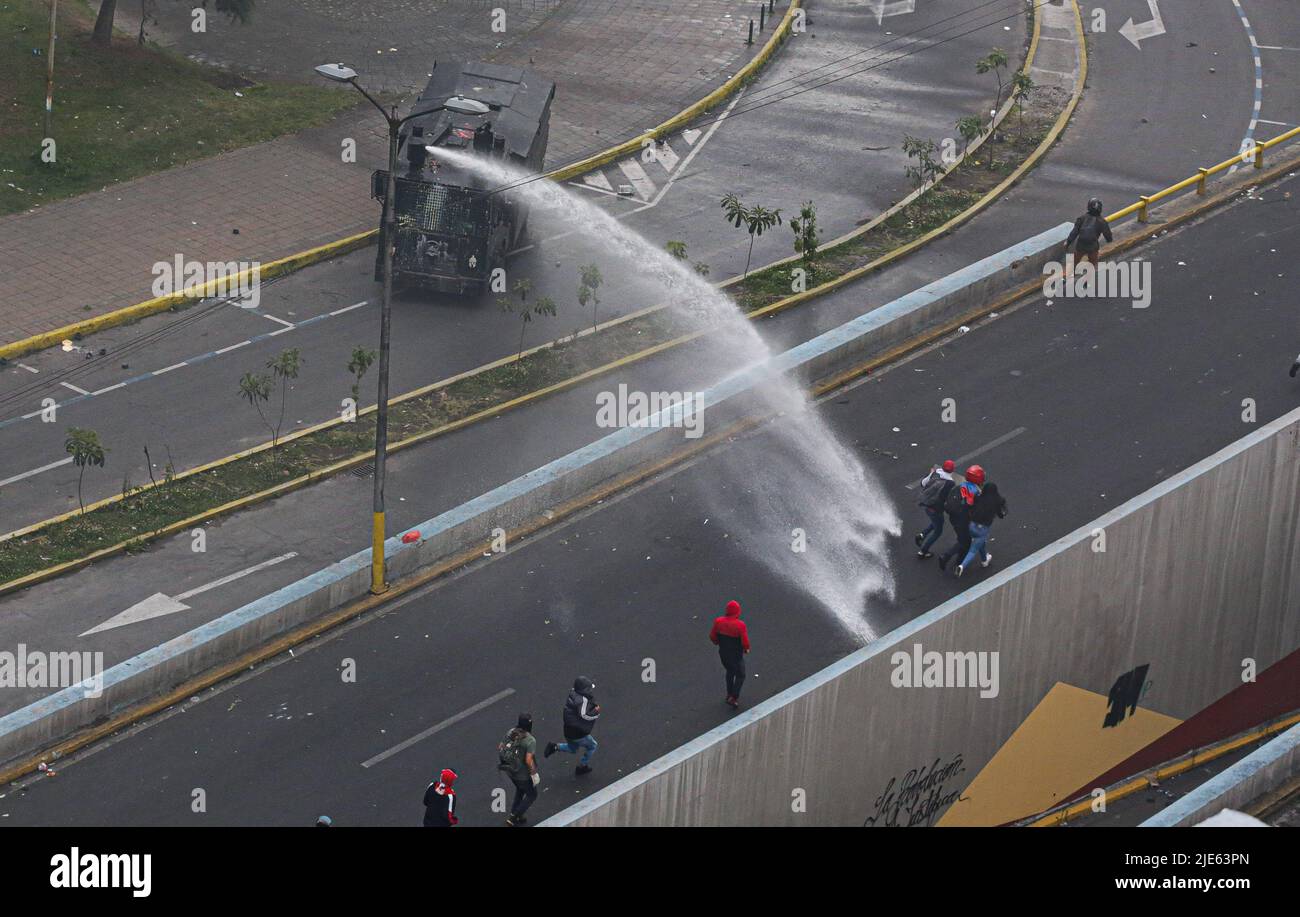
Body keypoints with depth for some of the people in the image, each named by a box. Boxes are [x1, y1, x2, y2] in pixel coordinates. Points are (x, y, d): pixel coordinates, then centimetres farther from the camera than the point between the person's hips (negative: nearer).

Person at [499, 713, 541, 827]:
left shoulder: (511, 733, -8)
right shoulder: (530, 741, -28)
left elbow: (500, 748, -1)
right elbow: (529, 760, -33)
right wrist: (534, 774, -19)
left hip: (510, 770, 7)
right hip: (523, 774, -7)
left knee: (520, 790, 32)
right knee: (531, 795, 17)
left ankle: (515, 815, 38)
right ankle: (513, 817, 14)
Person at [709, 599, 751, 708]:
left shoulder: (718, 622, -14)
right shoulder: (740, 625, -27)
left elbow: (712, 637, -3)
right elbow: (745, 642, -23)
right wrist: (746, 648, 0)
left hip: (723, 653, 5)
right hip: (736, 655, -5)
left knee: (730, 671, 30)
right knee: (740, 675, 17)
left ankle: (729, 694, 41)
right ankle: (734, 698, 12)